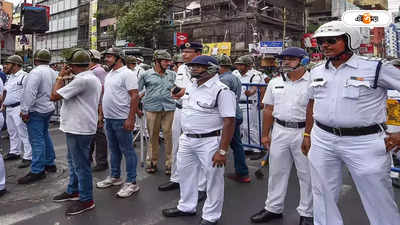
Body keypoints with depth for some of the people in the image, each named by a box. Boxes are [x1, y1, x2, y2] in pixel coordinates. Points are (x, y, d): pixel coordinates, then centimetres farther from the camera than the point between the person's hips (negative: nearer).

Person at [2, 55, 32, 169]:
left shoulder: (24, 76, -13)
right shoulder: (11, 77, 17)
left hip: (18, 108, -10)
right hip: (9, 108, 10)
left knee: (23, 133, -8)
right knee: (12, 132, 19)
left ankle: (28, 157, -4)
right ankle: (14, 152, 33)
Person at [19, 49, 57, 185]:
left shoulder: (36, 72, -17)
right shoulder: (53, 72, 9)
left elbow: (30, 93, -22)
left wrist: (24, 110, -18)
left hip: (37, 110, -9)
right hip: (49, 108, 9)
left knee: (37, 140, -6)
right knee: (45, 135, 19)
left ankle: (36, 171, -1)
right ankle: (50, 164, 27)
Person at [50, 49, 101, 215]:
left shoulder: (82, 80, -22)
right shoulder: (92, 78, 12)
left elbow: (54, 96, -17)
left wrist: (61, 77, -6)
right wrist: (67, 78, 17)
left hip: (79, 128, -11)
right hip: (77, 126, 11)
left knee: (80, 164, -1)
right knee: (74, 161, 22)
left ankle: (86, 200, 11)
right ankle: (73, 191, 38)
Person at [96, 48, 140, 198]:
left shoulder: (127, 74, -13)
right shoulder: (109, 74, 16)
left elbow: (134, 96, -19)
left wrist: (130, 118, -24)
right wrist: (103, 114, 17)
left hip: (122, 119, -9)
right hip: (109, 118, 9)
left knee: (127, 150, -2)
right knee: (114, 149, 18)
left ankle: (131, 183, 7)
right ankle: (115, 177, 33)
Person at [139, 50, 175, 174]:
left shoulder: (172, 74, 14)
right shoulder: (146, 75, 6)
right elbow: (137, 91, 12)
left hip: (169, 108, 1)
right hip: (152, 108, -1)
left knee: (169, 135, -2)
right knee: (153, 136, 5)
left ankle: (169, 163, 8)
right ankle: (152, 162, 19)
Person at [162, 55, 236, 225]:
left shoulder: (221, 90, -16)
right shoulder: (191, 87, 9)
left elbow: (229, 122, -20)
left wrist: (222, 151, -22)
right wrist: (184, 135, 17)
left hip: (209, 142, -8)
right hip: (187, 140, 8)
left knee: (213, 179, 7)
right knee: (185, 174, 20)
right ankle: (186, 207, 41)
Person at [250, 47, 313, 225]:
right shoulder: (275, 83, 9)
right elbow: (269, 110, 12)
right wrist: (265, 134, 11)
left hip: (304, 132, -4)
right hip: (279, 131, 5)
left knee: (306, 174, 7)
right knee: (277, 171, 13)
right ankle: (273, 208, 28)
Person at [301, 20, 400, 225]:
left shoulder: (376, 69, -7)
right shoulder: (317, 72, 9)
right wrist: (307, 134, 17)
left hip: (364, 142, -4)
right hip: (322, 140, 5)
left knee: (379, 200, 8)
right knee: (323, 197, 14)